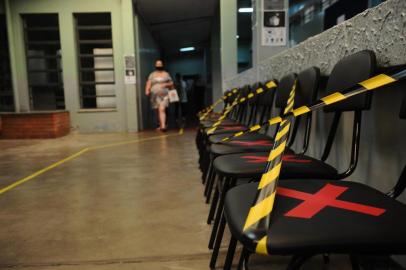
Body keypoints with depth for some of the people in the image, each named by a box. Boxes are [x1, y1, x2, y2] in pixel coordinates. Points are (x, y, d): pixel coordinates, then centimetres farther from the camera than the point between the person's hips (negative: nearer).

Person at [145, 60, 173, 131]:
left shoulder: (166, 74, 10)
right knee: (158, 111, 9)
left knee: (162, 109, -20)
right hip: (155, 95, 3)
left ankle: (163, 126, -28)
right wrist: (147, 90, -16)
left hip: (164, 95, -3)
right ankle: (161, 125, 24)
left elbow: (171, 83, 11)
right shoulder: (152, 74, 12)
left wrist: (166, 84, -9)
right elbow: (149, 83, 2)